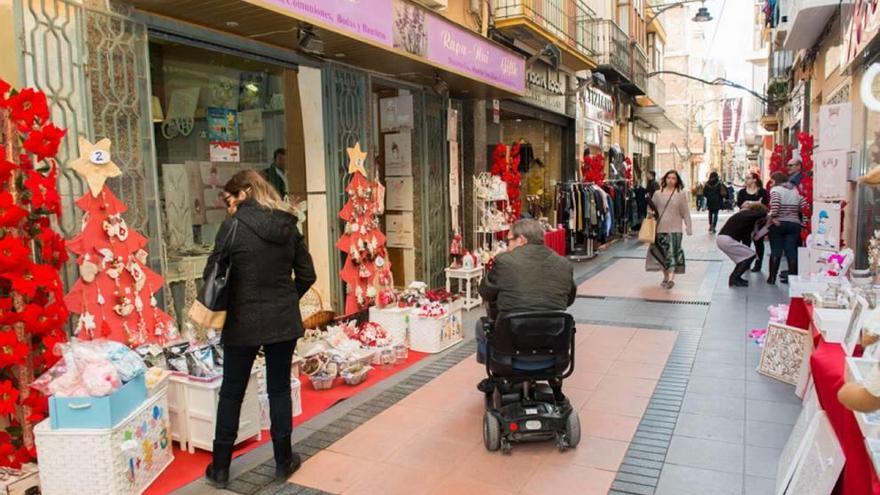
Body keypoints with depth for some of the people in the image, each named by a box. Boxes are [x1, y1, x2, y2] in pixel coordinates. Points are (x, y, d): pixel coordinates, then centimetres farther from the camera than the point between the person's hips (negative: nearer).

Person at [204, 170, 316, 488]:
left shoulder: (234, 225, -11)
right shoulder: (288, 225, 2)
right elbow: (307, 274, 5)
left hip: (243, 322, -3)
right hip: (284, 320, 3)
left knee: (231, 394, 12)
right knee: (279, 390, 15)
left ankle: (220, 468, 25)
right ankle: (283, 462, 25)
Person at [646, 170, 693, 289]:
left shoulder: (681, 194, 2)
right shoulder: (658, 194, 5)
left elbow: (686, 212, 2)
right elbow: (652, 209, 13)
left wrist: (689, 228, 0)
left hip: (675, 229, -2)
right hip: (660, 228, 2)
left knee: (673, 252, -11)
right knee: (662, 252, 7)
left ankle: (671, 278, -15)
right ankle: (665, 276, 21)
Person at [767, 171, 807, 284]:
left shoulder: (776, 189, -4)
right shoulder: (795, 190, 12)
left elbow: (775, 203, -22)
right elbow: (804, 205, 5)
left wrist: (773, 217, -16)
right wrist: (794, 212, 19)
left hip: (778, 224, -4)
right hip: (794, 224, 4)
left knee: (775, 251, 1)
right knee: (791, 251, 5)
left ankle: (772, 278, 2)